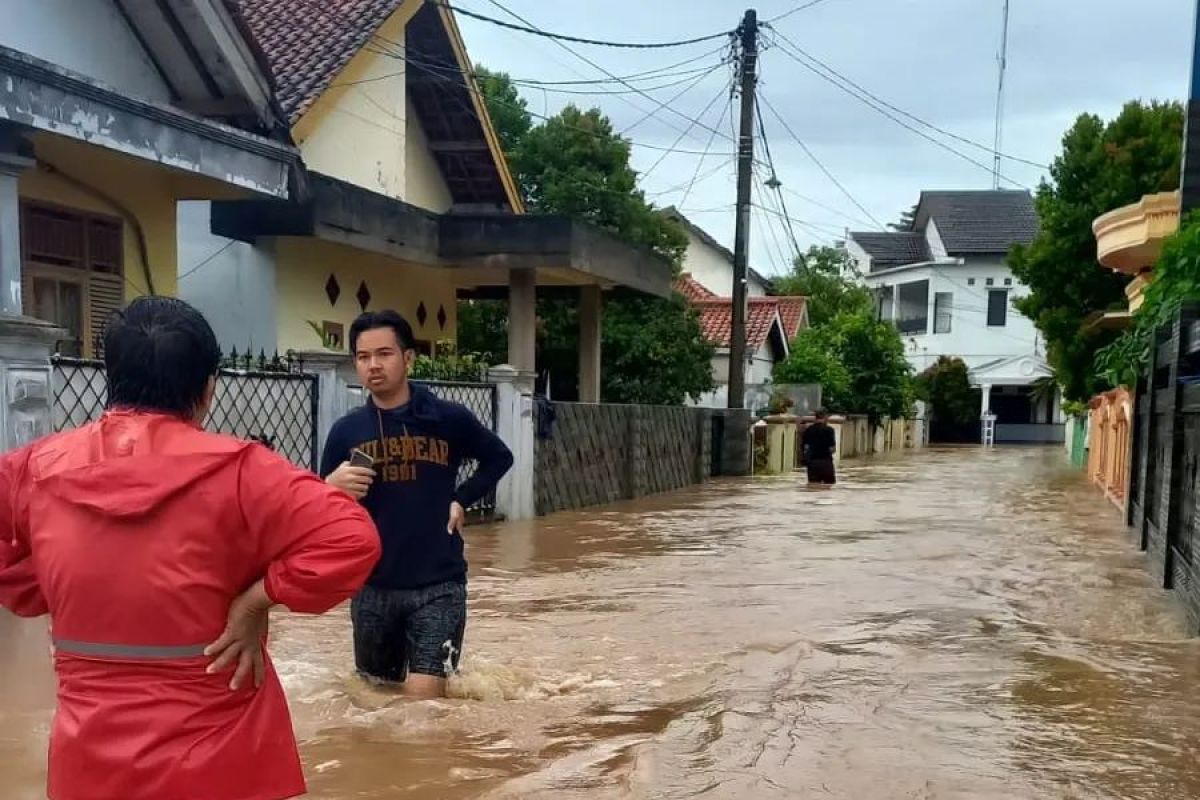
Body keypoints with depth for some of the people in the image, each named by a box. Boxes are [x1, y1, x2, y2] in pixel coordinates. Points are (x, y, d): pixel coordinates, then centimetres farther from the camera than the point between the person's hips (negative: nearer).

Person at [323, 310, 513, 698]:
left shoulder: (449, 419, -5)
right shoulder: (346, 430, -1)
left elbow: (499, 458, 13)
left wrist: (462, 499, 0)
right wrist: (332, 486, -18)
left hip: (438, 584, -3)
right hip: (372, 585, 3)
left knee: (423, 699, -9)